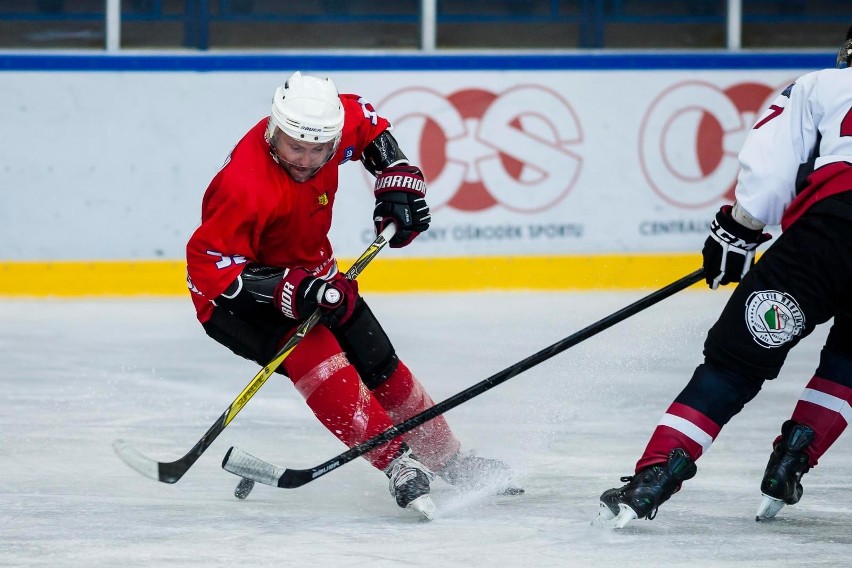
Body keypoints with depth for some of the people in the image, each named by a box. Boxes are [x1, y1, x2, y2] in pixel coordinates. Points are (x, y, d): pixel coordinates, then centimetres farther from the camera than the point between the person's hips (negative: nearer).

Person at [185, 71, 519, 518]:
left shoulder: (336, 120, -17)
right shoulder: (246, 187, -37)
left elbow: (365, 122, 9)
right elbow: (207, 264, -34)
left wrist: (398, 175, -2)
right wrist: (289, 290, -39)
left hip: (310, 272, 7)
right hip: (236, 295, -7)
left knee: (380, 366, 10)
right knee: (317, 359, -30)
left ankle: (449, 462, 27)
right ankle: (398, 465, -29)